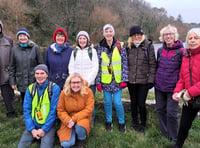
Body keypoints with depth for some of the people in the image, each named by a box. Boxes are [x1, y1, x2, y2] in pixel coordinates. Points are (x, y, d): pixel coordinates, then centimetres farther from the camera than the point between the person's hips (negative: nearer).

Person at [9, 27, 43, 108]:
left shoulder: (35, 48, -4)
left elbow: (41, 64, 0)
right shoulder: (14, 49, 2)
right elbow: (12, 67, 8)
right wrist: (12, 81, 6)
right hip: (21, 82, 2)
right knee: (24, 102, 14)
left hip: (34, 81, -2)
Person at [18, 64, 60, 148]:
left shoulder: (54, 88, -12)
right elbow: (26, 110, 1)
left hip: (48, 125, -3)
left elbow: (54, 111, -12)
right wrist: (31, 129, -8)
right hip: (33, 125, 4)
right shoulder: (30, 88, 0)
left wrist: (44, 129, -12)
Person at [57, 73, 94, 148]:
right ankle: (73, 135, 18)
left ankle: (81, 141, 0)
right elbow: (60, 110, -3)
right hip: (68, 120, 1)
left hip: (82, 118, -1)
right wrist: (68, 121, -21)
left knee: (80, 128, -36)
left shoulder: (88, 92, -13)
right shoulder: (64, 93, -9)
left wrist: (74, 119, -23)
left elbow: (88, 110, -15)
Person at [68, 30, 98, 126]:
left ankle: (91, 123, 20)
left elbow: (95, 68, -2)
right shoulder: (74, 52, 13)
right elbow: (71, 68, 8)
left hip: (90, 84, -2)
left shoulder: (92, 51, 5)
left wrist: (87, 81, -10)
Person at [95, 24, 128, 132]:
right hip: (105, 80, 2)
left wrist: (124, 79, -6)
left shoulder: (120, 46, -1)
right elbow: (98, 65, 4)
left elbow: (125, 64, -1)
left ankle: (121, 122, 23)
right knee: (107, 102, 10)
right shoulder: (100, 47, 3)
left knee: (117, 102, -1)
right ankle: (108, 121, 31)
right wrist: (98, 81, 1)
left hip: (117, 80, -1)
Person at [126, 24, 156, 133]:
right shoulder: (128, 47, 7)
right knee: (133, 102, 14)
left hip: (143, 80, -3)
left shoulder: (148, 46, -2)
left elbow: (152, 64, -3)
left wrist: (151, 80, -8)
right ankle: (135, 123, 34)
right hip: (131, 80, 3)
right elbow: (125, 63, 11)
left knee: (141, 103, -1)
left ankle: (143, 124, 24)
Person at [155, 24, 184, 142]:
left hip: (172, 87, -5)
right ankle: (165, 132, 36)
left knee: (171, 112, 2)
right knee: (160, 109, 15)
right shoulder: (160, 50, 6)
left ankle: (174, 138, 24)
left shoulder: (181, 51, -10)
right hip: (159, 86, 5)